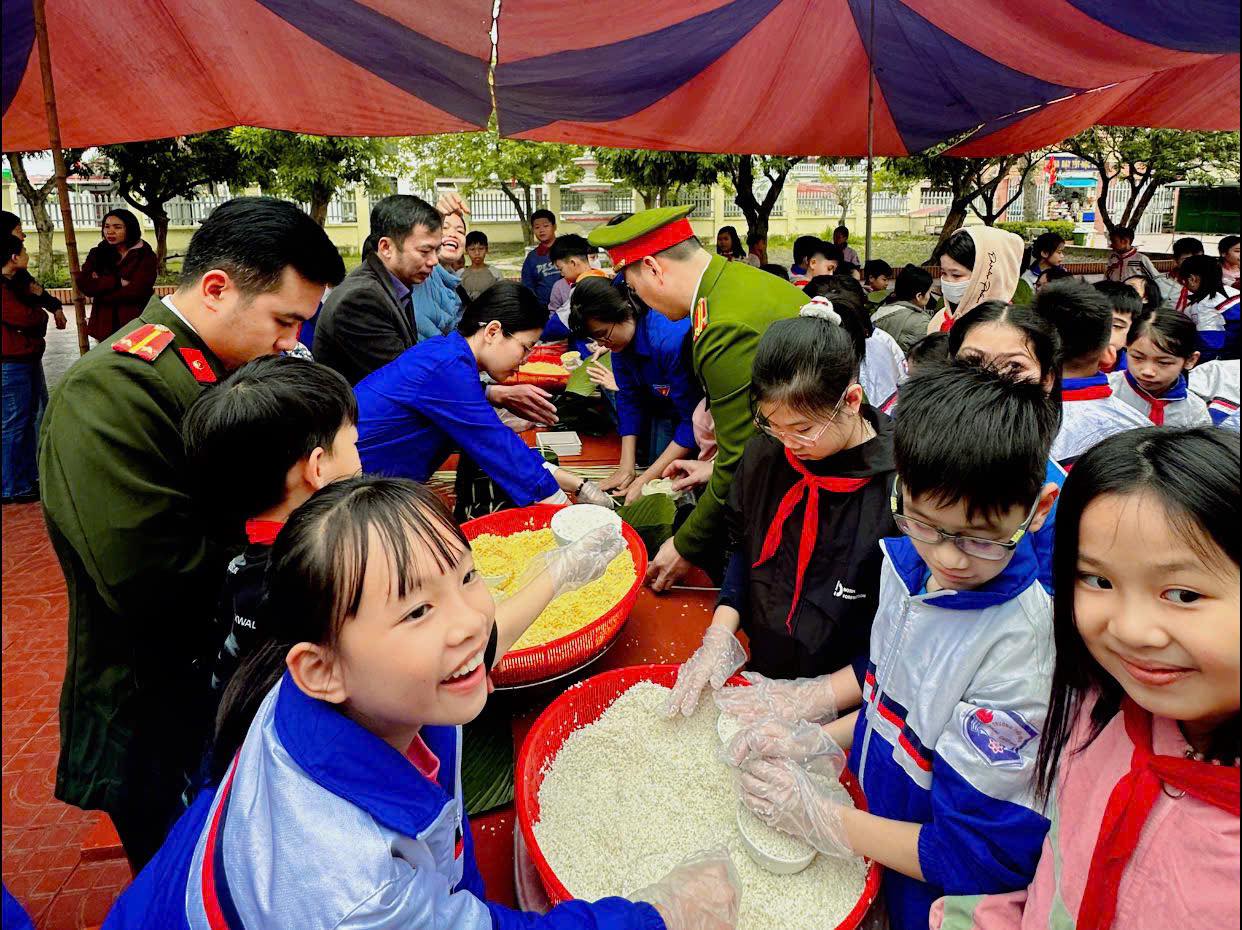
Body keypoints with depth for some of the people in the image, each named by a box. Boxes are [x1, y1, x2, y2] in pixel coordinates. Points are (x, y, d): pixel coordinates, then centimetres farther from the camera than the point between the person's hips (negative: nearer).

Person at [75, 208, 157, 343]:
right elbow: (83, 284, -1)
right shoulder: (97, 254, 12)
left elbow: (137, 290, -13)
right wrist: (118, 281, -12)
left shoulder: (145, 256, -1)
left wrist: (99, 287, -2)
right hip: (105, 325, 4)